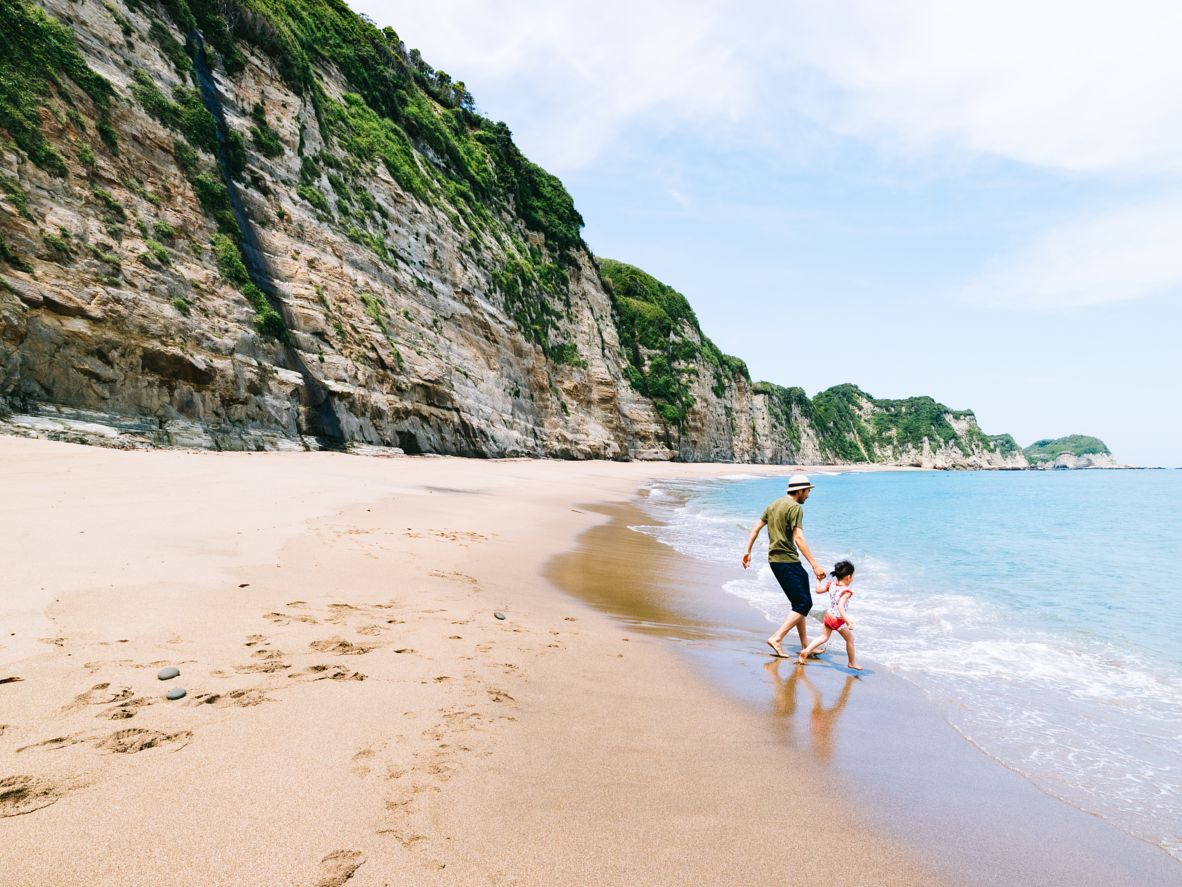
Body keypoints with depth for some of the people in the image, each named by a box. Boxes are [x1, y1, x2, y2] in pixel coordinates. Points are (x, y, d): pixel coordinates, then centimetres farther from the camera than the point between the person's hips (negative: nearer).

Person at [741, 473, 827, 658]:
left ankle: (805, 646, 22)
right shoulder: (795, 507, -12)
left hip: (775, 560, 10)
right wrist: (815, 565, -23)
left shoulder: (773, 505, 15)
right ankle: (776, 638, -13)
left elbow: (756, 528, 16)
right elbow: (798, 539, -21)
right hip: (788, 561, -10)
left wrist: (747, 551, 19)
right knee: (804, 603, -6)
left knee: (800, 602, 17)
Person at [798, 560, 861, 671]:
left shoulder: (831, 585, -2)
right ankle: (852, 663, 28)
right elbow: (840, 606, -33)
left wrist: (818, 579, 23)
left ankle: (806, 650, -1)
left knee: (824, 637, 16)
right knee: (850, 639, 15)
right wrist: (847, 620, -40)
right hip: (839, 620, -6)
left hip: (829, 615, 6)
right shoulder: (846, 591, -22)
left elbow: (818, 590, 9)